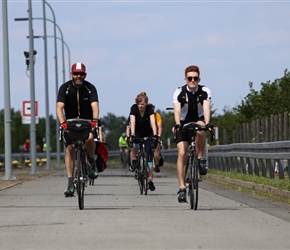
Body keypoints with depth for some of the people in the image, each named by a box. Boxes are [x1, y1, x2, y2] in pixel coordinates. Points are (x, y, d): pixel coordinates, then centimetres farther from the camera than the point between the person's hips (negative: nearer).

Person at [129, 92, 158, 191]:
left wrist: (155, 135, -50)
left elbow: (153, 122, -35)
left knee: (149, 155, -9)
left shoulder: (149, 109, -23)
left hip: (147, 132, 0)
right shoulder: (134, 108, -23)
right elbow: (132, 122, -33)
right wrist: (132, 135, -48)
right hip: (136, 132, 0)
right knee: (135, 145, -35)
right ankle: (133, 161, -9)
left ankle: (150, 180, -5)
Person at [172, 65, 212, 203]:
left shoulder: (205, 91, -13)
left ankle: (201, 158, -18)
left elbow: (206, 108, -27)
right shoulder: (179, 92, -15)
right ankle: (182, 188, -14)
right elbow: (177, 110, -29)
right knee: (182, 153, -16)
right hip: (184, 123, 0)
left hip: (198, 121, 0)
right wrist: (177, 124, -47)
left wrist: (207, 123, -45)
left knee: (199, 128, -37)